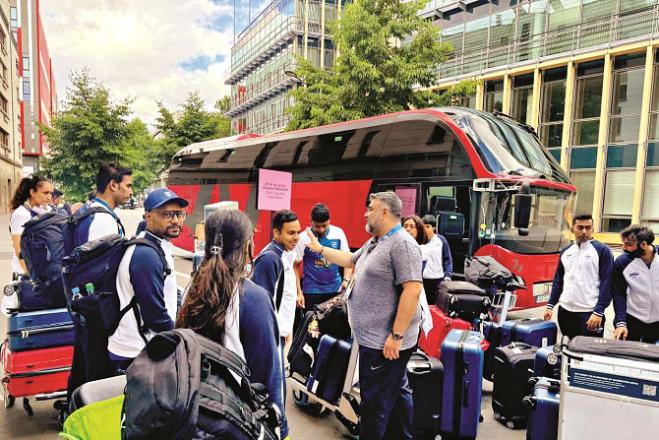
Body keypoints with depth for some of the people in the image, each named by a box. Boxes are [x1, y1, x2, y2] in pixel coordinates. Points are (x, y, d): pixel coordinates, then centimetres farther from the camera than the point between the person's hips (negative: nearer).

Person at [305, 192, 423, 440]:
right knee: (396, 392, 21)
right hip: (376, 337, 10)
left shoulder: (402, 244, -19)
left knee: (375, 401, 3)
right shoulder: (374, 243, 13)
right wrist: (320, 249, 29)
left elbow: (412, 290, -25)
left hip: (385, 342, -10)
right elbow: (350, 260, 28)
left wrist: (396, 336, -25)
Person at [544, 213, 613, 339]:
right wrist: (550, 305, 10)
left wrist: (598, 312, -15)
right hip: (565, 311, 5)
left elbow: (606, 283, -9)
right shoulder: (565, 251, 12)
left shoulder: (602, 250, -4)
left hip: (589, 313, -5)